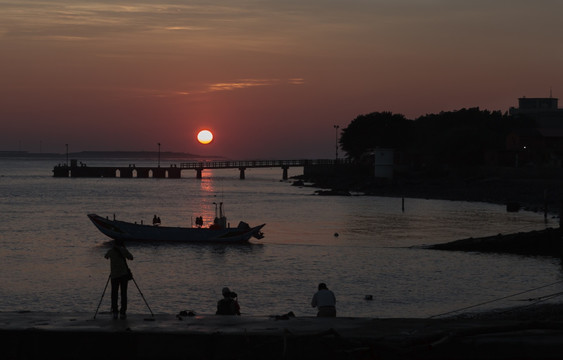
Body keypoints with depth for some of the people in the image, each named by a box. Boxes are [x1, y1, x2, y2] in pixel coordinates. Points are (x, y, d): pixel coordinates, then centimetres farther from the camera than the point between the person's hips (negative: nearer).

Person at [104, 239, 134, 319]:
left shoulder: (110, 251, 5)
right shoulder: (123, 250, -2)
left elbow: (106, 257, 25)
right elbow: (131, 257, 8)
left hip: (114, 275, 2)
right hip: (124, 274, -2)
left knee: (114, 294, 7)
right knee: (123, 294, 2)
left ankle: (115, 312, 0)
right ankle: (123, 312, -3)